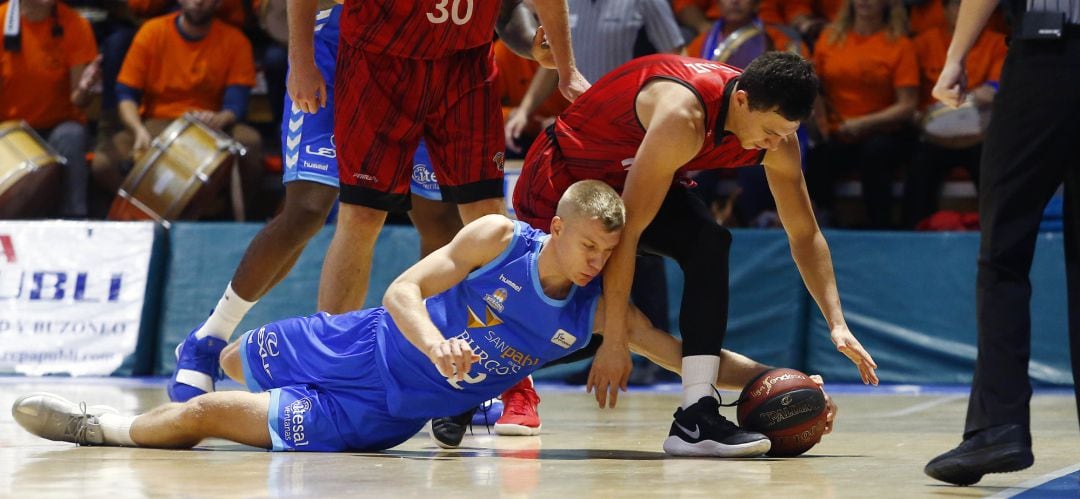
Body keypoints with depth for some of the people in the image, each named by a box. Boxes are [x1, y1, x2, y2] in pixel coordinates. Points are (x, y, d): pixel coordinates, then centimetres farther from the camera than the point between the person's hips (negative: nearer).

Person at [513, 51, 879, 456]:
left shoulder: (778, 137, -16)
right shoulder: (683, 118, -38)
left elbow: (805, 234, -3)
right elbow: (627, 230, -37)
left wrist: (837, 323, -14)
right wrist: (613, 341, -37)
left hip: (629, 178, 5)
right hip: (562, 177, -5)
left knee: (708, 242, -20)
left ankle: (695, 414, -25)